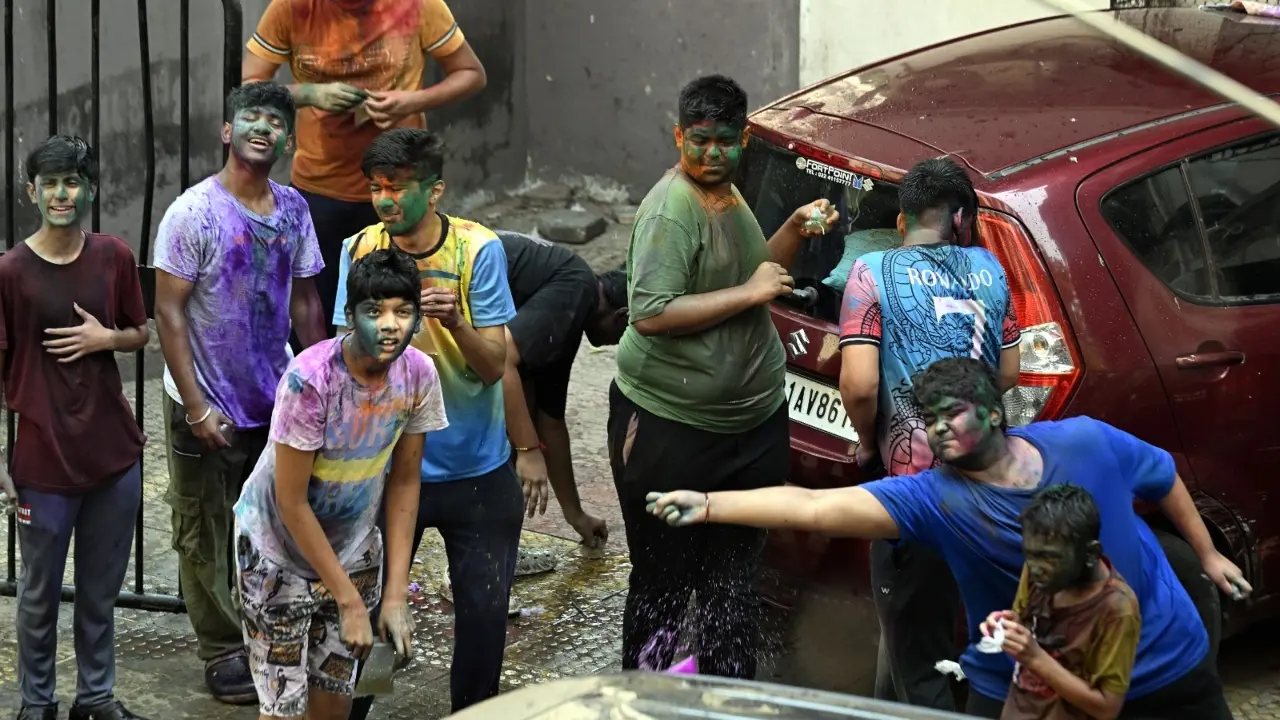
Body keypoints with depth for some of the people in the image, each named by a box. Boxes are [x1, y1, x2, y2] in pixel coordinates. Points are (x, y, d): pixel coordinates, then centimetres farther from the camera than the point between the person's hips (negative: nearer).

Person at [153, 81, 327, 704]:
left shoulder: (292, 209, 2)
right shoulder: (193, 213, -15)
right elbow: (169, 312, -14)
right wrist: (196, 407, -17)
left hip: (276, 401, 5)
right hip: (208, 407, -5)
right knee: (207, 535, 5)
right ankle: (224, 652, 19)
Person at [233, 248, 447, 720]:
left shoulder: (418, 374, -15)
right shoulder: (311, 379, -30)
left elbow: (404, 482, -4)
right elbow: (291, 502, -24)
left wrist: (396, 594, -7)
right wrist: (349, 601, -20)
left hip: (353, 545, 5)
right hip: (280, 547, -5)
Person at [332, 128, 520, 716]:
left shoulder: (478, 250, -10)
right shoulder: (360, 251, -5)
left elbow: (494, 366, -11)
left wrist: (456, 321, -31)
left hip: (477, 468, 0)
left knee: (484, 611, 6)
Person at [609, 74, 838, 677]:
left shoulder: (727, 196, 11)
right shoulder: (671, 209, -18)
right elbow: (652, 313, -27)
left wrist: (794, 230, 9)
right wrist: (750, 293, -23)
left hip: (754, 421, 9)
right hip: (670, 428, -9)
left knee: (736, 572, 16)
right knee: (664, 578, 2)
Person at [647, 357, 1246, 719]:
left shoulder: (1086, 443, -16)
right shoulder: (933, 500, -21)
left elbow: (1164, 477, 4)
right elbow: (814, 508, -31)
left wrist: (1207, 554, 13)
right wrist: (708, 506, -39)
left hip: (1166, 660, 1)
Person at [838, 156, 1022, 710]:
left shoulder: (874, 274, -8)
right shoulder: (987, 268, 8)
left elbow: (859, 386, -16)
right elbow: (1007, 375, 14)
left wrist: (869, 440, 3)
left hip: (914, 478, -6)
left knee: (916, 649, 7)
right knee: (906, 618, 27)